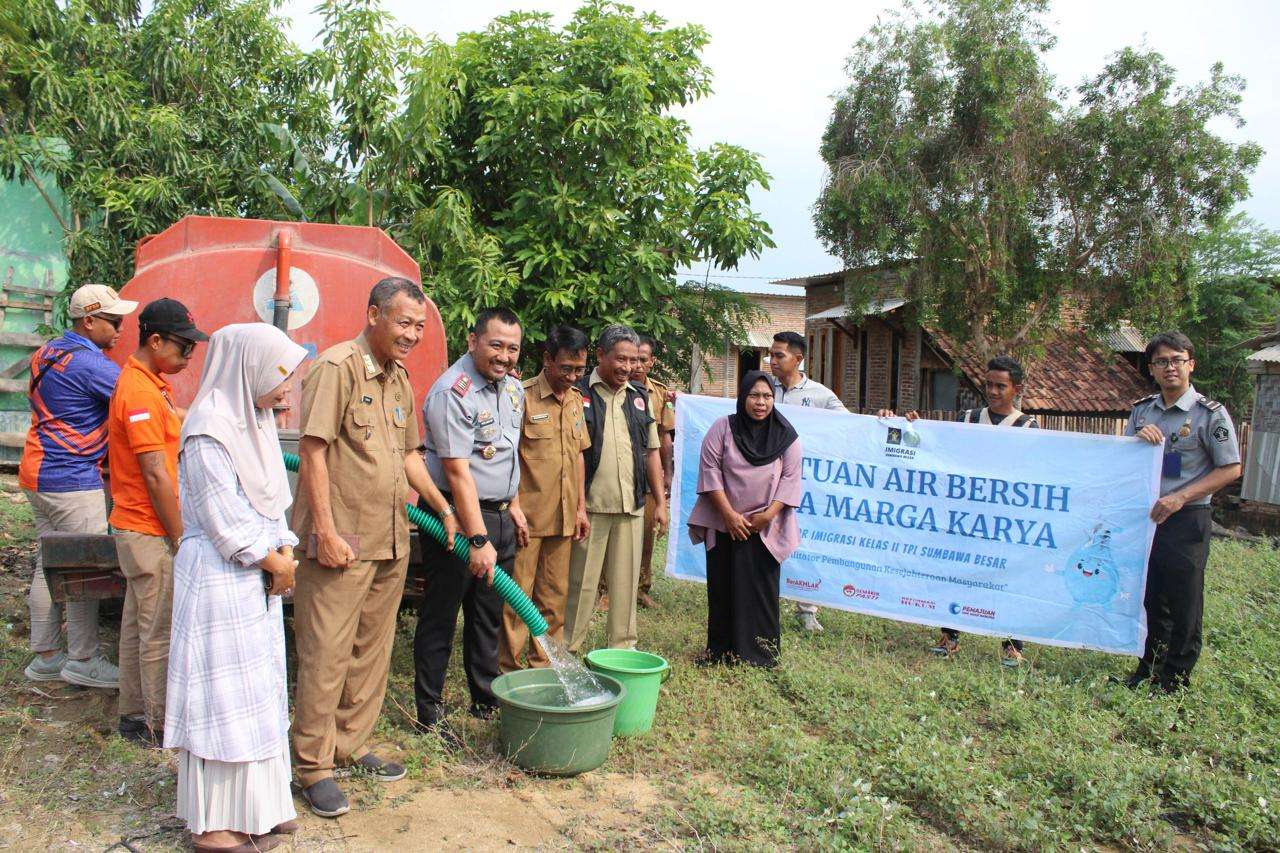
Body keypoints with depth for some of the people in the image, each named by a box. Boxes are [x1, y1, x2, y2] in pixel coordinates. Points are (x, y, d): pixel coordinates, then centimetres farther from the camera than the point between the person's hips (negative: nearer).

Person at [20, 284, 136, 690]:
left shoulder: (47, 353, 13)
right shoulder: (89, 363, -17)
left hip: (38, 474, 10)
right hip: (72, 480, -10)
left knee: (49, 564, 14)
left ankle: (45, 656, 21)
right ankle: (83, 660, 8)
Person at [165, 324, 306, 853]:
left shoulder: (253, 422, 9)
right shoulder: (209, 433, -19)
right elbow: (226, 521, -19)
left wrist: (283, 552, -1)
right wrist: (275, 561, -8)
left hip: (258, 577, 9)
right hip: (220, 581, -9)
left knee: (258, 689, 15)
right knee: (223, 696, 1)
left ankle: (251, 807, 28)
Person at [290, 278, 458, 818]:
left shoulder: (400, 379, 14)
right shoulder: (337, 367, -11)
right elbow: (313, 451, -16)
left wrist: (444, 509, 18)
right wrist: (325, 531, -19)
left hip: (391, 542, 8)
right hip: (339, 543, -8)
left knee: (372, 651, 16)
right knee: (325, 655, 1)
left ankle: (351, 745, 31)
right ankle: (313, 766, 14)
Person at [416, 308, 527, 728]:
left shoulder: (512, 387, 9)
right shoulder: (453, 391, -19)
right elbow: (458, 472, -24)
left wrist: (513, 505, 19)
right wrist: (478, 540, -26)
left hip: (499, 513, 8)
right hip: (457, 515, -8)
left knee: (489, 615, 16)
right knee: (440, 616, 2)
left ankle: (487, 701, 29)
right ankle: (429, 712, 14)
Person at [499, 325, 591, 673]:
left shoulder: (576, 399, 11)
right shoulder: (522, 396, -10)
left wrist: (580, 507, 14)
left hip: (562, 517, 7)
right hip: (526, 515, -6)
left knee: (554, 595, 14)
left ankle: (544, 666, 26)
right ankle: (507, 668, 14)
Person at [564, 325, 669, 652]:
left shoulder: (639, 398, 13)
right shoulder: (580, 393, -2)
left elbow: (651, 452, 17)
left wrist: (660, 502, 13)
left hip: (631, 506, 4)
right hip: (589, 505, -4)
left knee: (625, 580, 11)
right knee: (581, 582, 3)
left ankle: (623, 646, 22)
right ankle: (567, 648, 14)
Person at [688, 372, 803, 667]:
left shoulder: (786, 436, 1)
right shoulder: (722, 428, -1)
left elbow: (790, 477, 0)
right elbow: (710, 470, -5)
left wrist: (769, 514, -11)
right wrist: (729, 514, -11)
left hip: (764, 528, 0)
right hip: (724, 524, 0)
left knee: (761, 590, 1)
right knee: (723, 588, 5)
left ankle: (760, 654, 12)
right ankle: (720, 653, 17)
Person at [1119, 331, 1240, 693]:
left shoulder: (1211, 413, -7)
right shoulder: (1141, 410, 7)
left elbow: (1231, 469, -7)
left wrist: (1180, 498, -16)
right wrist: (1137, 438, -12)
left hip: (1187, 519, -4)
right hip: (1144, 515, 5)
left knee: (1184, 605, 3)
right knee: (1150, 598, 14)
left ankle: (1175, 681, 17)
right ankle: (1149, 668, 29)